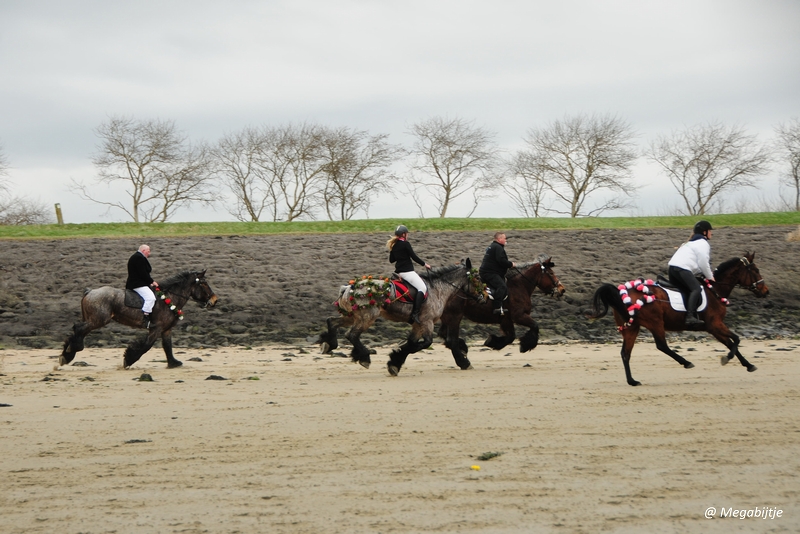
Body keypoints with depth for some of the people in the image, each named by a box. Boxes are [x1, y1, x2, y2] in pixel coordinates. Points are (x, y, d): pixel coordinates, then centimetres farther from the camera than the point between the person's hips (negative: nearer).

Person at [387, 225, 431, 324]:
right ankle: (415, 313, -27)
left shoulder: (393, 246, 11)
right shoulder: (405, 244, -11)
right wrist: (424, 264, 4)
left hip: (398, 271, 9)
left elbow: (391, 260, 16)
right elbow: (414, 257, -8)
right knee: (422, 288, -12)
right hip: (407, 271, -9)